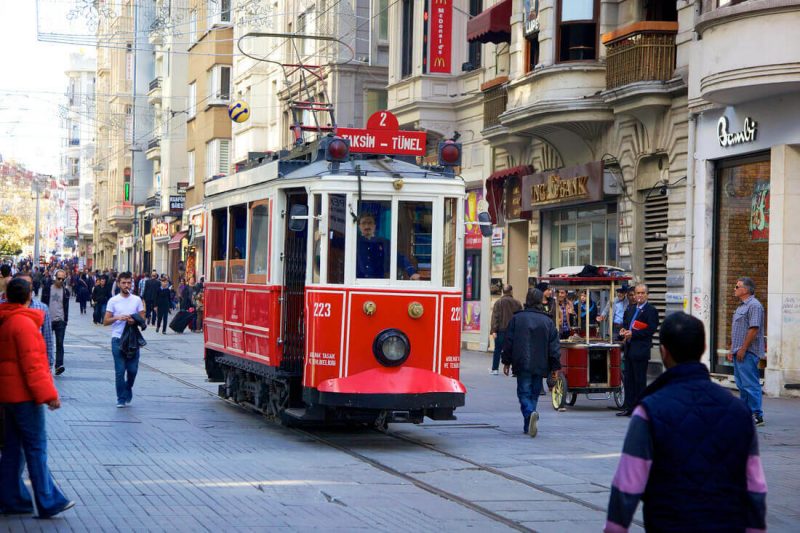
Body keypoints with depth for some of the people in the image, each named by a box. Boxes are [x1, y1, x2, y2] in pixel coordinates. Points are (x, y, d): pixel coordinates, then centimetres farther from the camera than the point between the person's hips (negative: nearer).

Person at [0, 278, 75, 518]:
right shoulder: (24, 323, -16)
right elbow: (32, 363, -20)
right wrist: (48, 394, -20)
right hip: (24, 393, -9)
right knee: (36, 447, -6)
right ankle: (48, 503, -5)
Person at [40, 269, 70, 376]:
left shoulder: (66, 291, 6)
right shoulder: (47, 288, 2)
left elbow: (66, 307, 11)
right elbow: (43, 303, 3)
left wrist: (65, 320, 4)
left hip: (60, 320, 0)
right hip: (48, 320, 0)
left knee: (60, 343, -8)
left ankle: (59, 365, -13)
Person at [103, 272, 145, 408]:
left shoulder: (137, 300, 7)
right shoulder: (113, 301, 2)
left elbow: (142, 319, 9)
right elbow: (105, 321, 1)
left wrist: (134, 321, -13)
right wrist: (117, 318, -17)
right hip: (117, 339, -2)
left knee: (132, 369, 2)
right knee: (120, 370, -3)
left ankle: (128, 390, 29)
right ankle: (121, 398, 5)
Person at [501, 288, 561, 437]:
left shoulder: (517, 318, 0)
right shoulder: (547, 321, 3)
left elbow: (509, 341, 2)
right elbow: (554, 345, 2)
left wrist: (507, 362, 11)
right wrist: (555, 367, 6)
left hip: (522, 364, -2)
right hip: (540, 365, 2)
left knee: (524, 393, 0)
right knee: (534, 393, 13)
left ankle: (530, 413, -29)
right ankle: (528, 427, 16)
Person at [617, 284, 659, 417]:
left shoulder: (651, 311, -8)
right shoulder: (630, 309, 17)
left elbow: (650, 330, -16)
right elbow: (625, 324, 25)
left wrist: (633, 334, -17)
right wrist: (624, 332, 3)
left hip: (641, 350, -8)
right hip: (629, 349, 8)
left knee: (640, 380, -3)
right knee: (628, 379, 10)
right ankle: (628, 407, 15)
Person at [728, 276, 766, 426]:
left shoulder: (754, 305, -13)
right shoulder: (741, 306, 20)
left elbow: (754, 329, -20)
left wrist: (743, 349, -21)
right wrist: (732, 349, 20)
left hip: (748, 352, -10)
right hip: (739, 352, 10)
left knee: (750, 385, -10)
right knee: (741, 384, 12)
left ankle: (757, 416, -8)